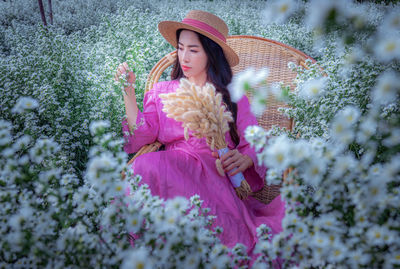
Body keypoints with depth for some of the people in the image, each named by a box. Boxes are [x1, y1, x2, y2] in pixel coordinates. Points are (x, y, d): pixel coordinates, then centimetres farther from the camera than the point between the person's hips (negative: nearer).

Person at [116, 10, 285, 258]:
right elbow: (141, 137, 7)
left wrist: (244, 159, -17)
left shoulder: (233, 96, 14)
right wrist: (129, 93, 0)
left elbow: (254, 143, 6)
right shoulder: (162, 93, 19)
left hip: (215, 175, -2)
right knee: (146, 165, -34)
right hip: (172, 168, 3)